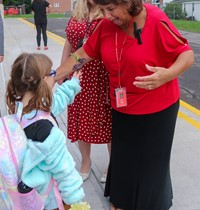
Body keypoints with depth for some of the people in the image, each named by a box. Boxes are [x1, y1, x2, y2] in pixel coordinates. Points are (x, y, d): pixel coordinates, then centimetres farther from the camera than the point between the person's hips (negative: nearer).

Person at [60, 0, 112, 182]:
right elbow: (68, 46, 14)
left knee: (108, 123, 9)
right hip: (78, 78, 5)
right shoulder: (77, 15, 9)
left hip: (104, 78, -5)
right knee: (80, 121, 14)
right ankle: (85, 163, 38)